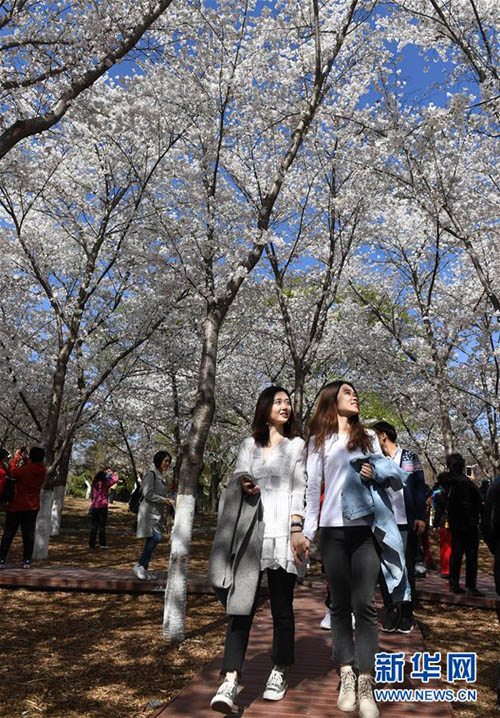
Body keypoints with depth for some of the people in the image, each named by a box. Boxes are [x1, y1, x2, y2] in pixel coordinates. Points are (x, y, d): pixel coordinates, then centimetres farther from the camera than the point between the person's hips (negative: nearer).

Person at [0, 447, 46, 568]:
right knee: (29, 534, 8)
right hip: (33, 507, 4)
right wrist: (25, 460, 11)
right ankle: (27, 560, 8)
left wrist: (16, 457, 5)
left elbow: (12, 472, -4)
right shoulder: (43, 471, -5)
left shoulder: (25, 470, -22)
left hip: (17, 507, -4)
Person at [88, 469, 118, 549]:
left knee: (93, 525, 10)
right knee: (102, 526, 3)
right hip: (102, 506, -4)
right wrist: (110, 475, 11)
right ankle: (102, 544, 8)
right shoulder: (105, 484, -9)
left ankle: (92, 543, 12)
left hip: (94, 506, 4)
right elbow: (115, 479, -9)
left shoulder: (94, 484, 5)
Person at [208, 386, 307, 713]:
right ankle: (231, 680, -5)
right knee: (241, 605, -5)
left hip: (282, 533, -1)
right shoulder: (249, 444, 16)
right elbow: (237, 479, 11)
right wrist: (244, 485, -13)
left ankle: (280, 672, 24)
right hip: (250, 533, 1)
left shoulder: (296, 445, 10)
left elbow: (299, 489, 2)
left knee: (282, 607, 8)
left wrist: (297, 530, -9)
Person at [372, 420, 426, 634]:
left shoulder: (409, 457, 4)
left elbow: (419, 488, 1)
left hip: (406, 522, -2)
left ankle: (406, 613, 18)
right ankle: (390, 610, 17)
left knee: (407, 568, 6)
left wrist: (420, 517, -7)